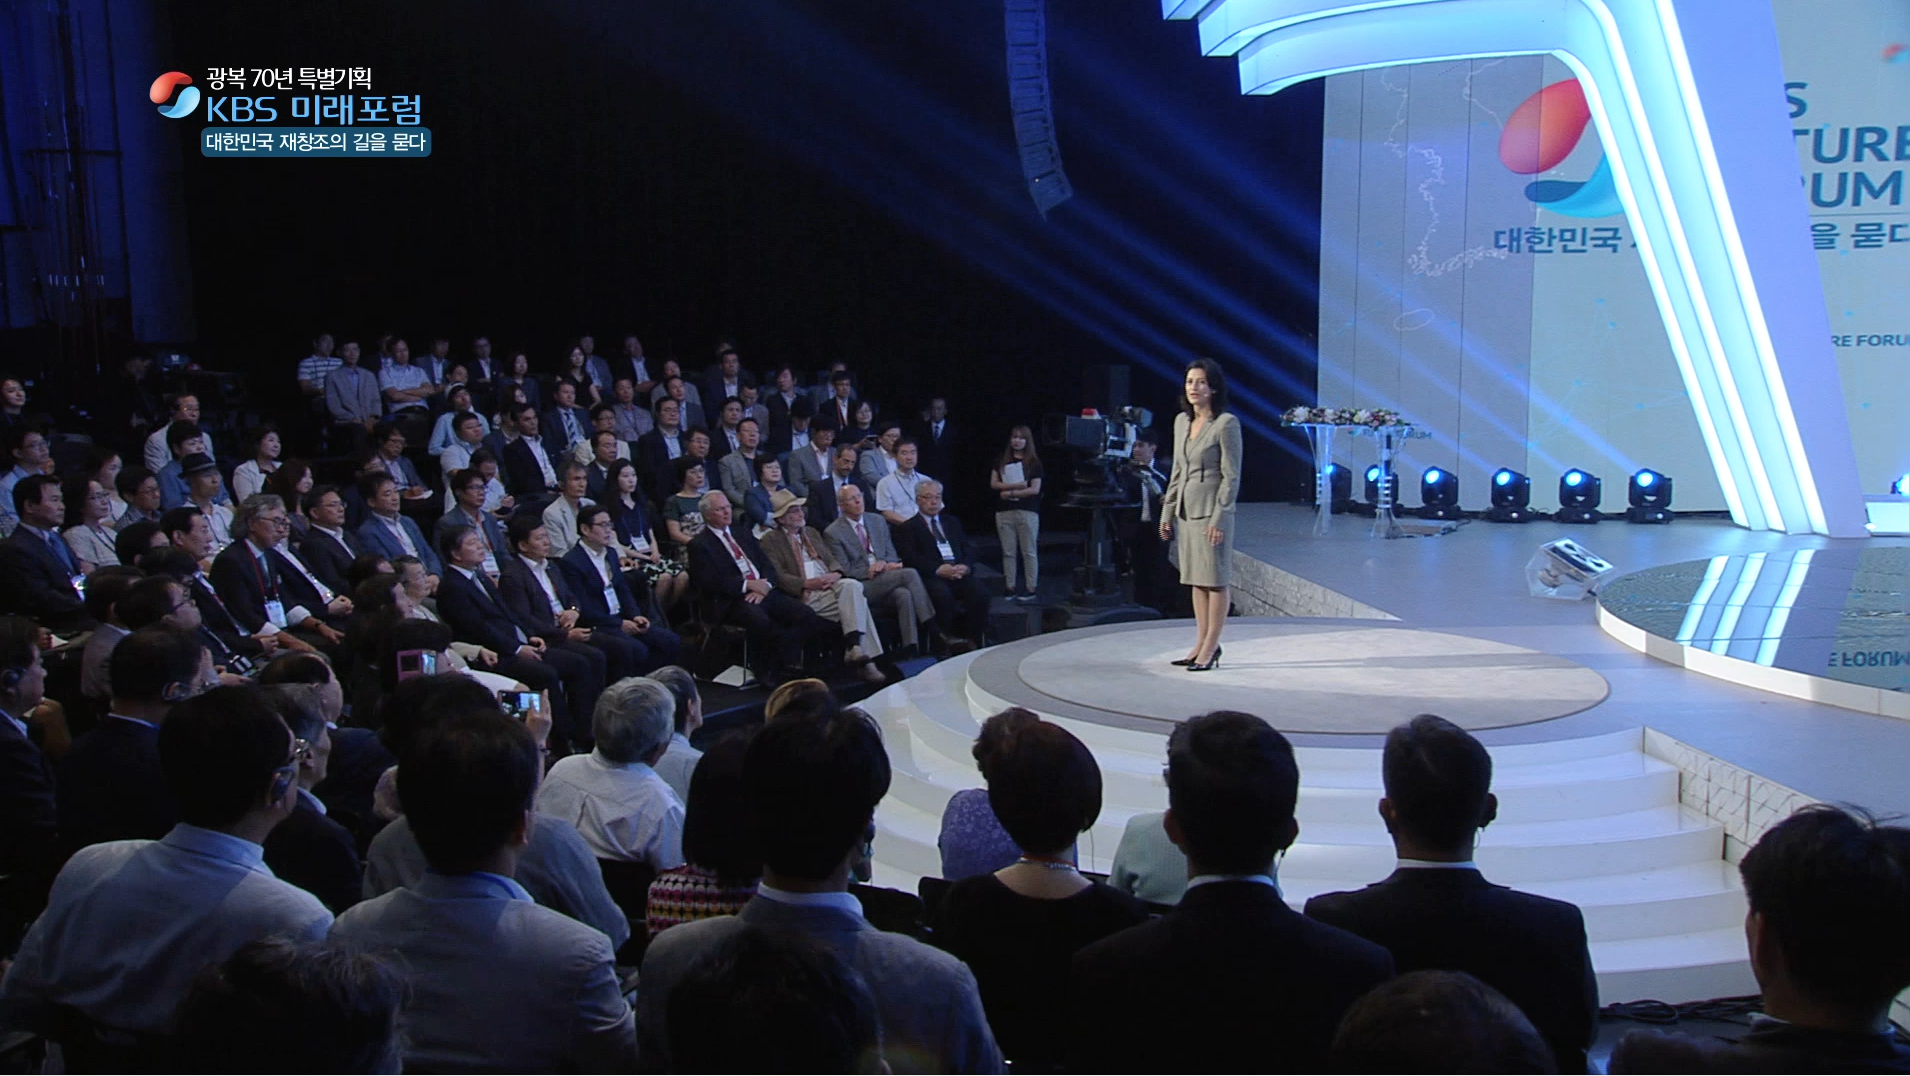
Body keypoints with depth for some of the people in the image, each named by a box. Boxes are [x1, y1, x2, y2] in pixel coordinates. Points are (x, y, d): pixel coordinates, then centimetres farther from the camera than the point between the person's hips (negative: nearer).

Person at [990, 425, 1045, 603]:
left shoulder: (1034, 462, 1)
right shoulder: (1001, 461, 10)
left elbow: (1035, 489, -5)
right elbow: (993, 483, 2)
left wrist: (1010, 492, -8)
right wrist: (1017, 485, -9)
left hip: (1027, 512, -3)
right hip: (1004, 512, 3)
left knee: (1029, 552, 0)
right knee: (1008, 552, 4)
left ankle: (1031, 589, 3)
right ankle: (1011, 588, 10)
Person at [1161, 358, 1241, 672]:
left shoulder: (1226, 423, -10)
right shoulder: (1181, 421, 11)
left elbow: (1231, 476, -12)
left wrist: (1219, 518, -17)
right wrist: (1167, 512, 14)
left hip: (1212, 510, -7)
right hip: (1186, 509, 7)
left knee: (1215, 580, 0)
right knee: (1196, 579, 11)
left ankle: (1211, 647, 5)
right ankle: (1201, 643, 18)